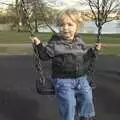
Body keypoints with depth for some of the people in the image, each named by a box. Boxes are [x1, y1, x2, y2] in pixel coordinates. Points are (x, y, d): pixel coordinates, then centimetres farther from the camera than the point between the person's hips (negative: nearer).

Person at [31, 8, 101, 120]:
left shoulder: (79, 41, 7)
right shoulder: (55, 42, -6)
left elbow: (85, 56, 16)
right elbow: (45, 55, -6)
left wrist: (93, 50, 2)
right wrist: (39, 45, -21)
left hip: (81, 77, 5)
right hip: (63, 79, -4)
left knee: (87, 96, 0)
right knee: (68, 102, -14)